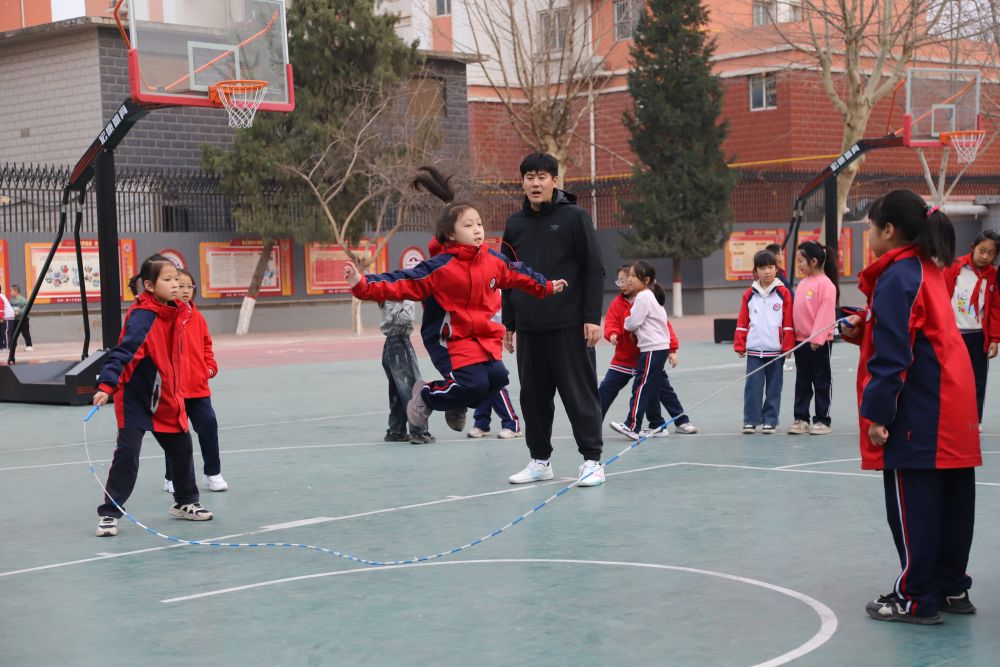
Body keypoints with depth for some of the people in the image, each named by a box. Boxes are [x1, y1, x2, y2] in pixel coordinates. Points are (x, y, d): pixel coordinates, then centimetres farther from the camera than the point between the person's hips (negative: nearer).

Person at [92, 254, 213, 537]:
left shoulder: (172, 313, 3)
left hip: (165, 397, 8)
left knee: (181, 449, 15)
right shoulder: (142, 317, -23)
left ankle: (185, 503, 33)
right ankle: (109, 514, 2)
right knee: (126, 455, -8)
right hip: (135, 399, -8)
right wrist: (106, 386, -44)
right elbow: (122, 352, -33)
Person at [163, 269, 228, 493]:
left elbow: (206, 344, 16)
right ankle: (172, 478, 20)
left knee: (209, 425, 4)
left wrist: (210, 366, 5)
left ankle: (212, 473, 19)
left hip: (198, 386, 5)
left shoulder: (197, 317, 7)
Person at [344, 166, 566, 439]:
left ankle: (457, 405, 21)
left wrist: (546, 286, 35)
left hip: (489, 338, 6)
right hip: (459, 340, -6)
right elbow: (402, 284, -19)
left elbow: (519, 274, 23)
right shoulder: (441, 267, -14)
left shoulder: (494, 260, 3)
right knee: (474, 383, -20)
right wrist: (363, 284, -30)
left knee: (497, 377, -9)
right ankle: (426, 396, 10)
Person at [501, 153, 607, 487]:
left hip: (570, 326, -5)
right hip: (529, 327, 5)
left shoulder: (574, 217, -4)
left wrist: (592, 317, -12)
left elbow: (594, 270, -6)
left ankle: (592, 460, 4)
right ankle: (539, 460, 19)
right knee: (533, 397, 9)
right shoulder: (515, 224, 10)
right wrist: (509, 323, 13)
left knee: (580, 394, -2)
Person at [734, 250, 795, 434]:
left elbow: (788, 322, 0)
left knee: (773, 388, 6)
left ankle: (769, 421, 14)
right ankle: (751, 420, 7)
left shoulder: (783, 293, 0)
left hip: (776, 350, -1)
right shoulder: (749, 294, 5)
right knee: (753, 387, -1)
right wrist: (740, 346, 3)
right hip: (754, 350, 1)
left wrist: (788, 346, -4)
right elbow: (742, 322, 7)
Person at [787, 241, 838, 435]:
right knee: (802, 381, 12)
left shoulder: (825, 283, -13)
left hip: (819, 342, -8)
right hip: (801, 340, 8)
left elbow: (825, 313, -18)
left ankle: (822, 420, 9)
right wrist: (792, 337, 11)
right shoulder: (803, 284, 10)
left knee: (822, 382, 4)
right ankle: (801, 419, 19)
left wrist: (817, 337, -20)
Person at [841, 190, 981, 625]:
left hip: (919, 414, -9)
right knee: (949, 503, 13)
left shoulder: (896, 278, -13)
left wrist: (878, 413, -15)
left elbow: (892, 356, -18)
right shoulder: (928, 271, 15)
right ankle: (952, 589, 21)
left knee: (912, 506, -2)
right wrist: (864, 329, 8)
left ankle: (917, 599, 4)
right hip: (953, 409, 9)